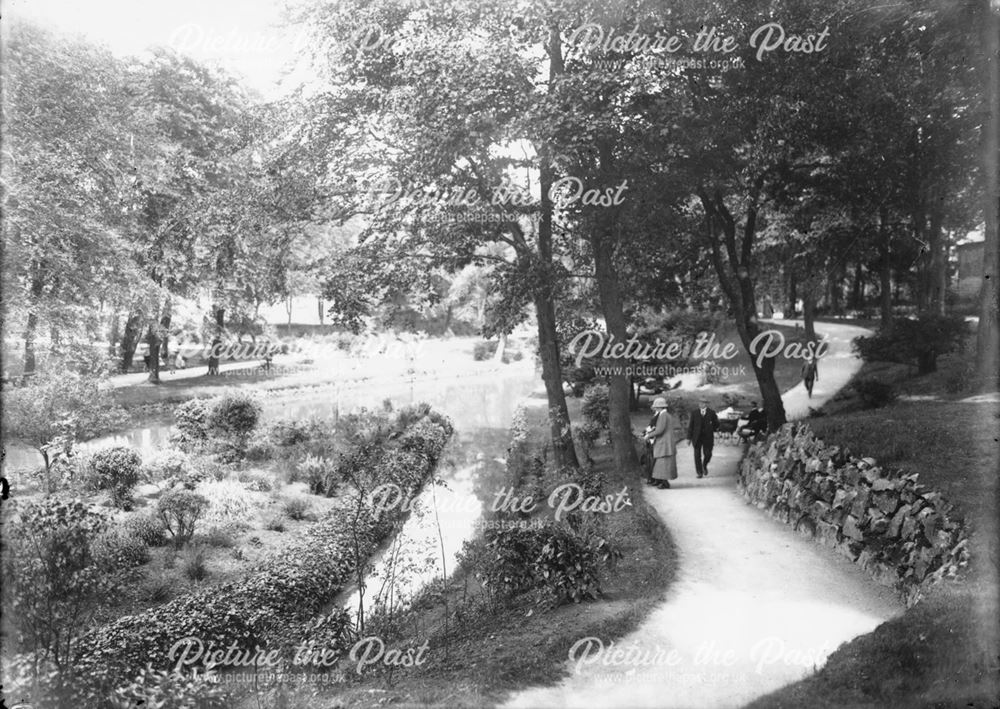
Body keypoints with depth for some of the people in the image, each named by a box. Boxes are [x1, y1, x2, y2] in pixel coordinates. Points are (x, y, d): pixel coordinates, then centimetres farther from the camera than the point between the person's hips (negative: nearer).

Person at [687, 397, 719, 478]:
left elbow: (716, 424, 14)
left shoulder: (711, 413, 4)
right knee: (697, 455, -2)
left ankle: (704, 465, 29)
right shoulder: (694, 414, 6)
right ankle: (699, 473, 6)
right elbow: (690, 426, 6)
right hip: (697, 438, 0)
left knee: (707, 454, -3)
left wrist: (711, 430, 2)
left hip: (708, 438, 0)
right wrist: (689, 438, 2)